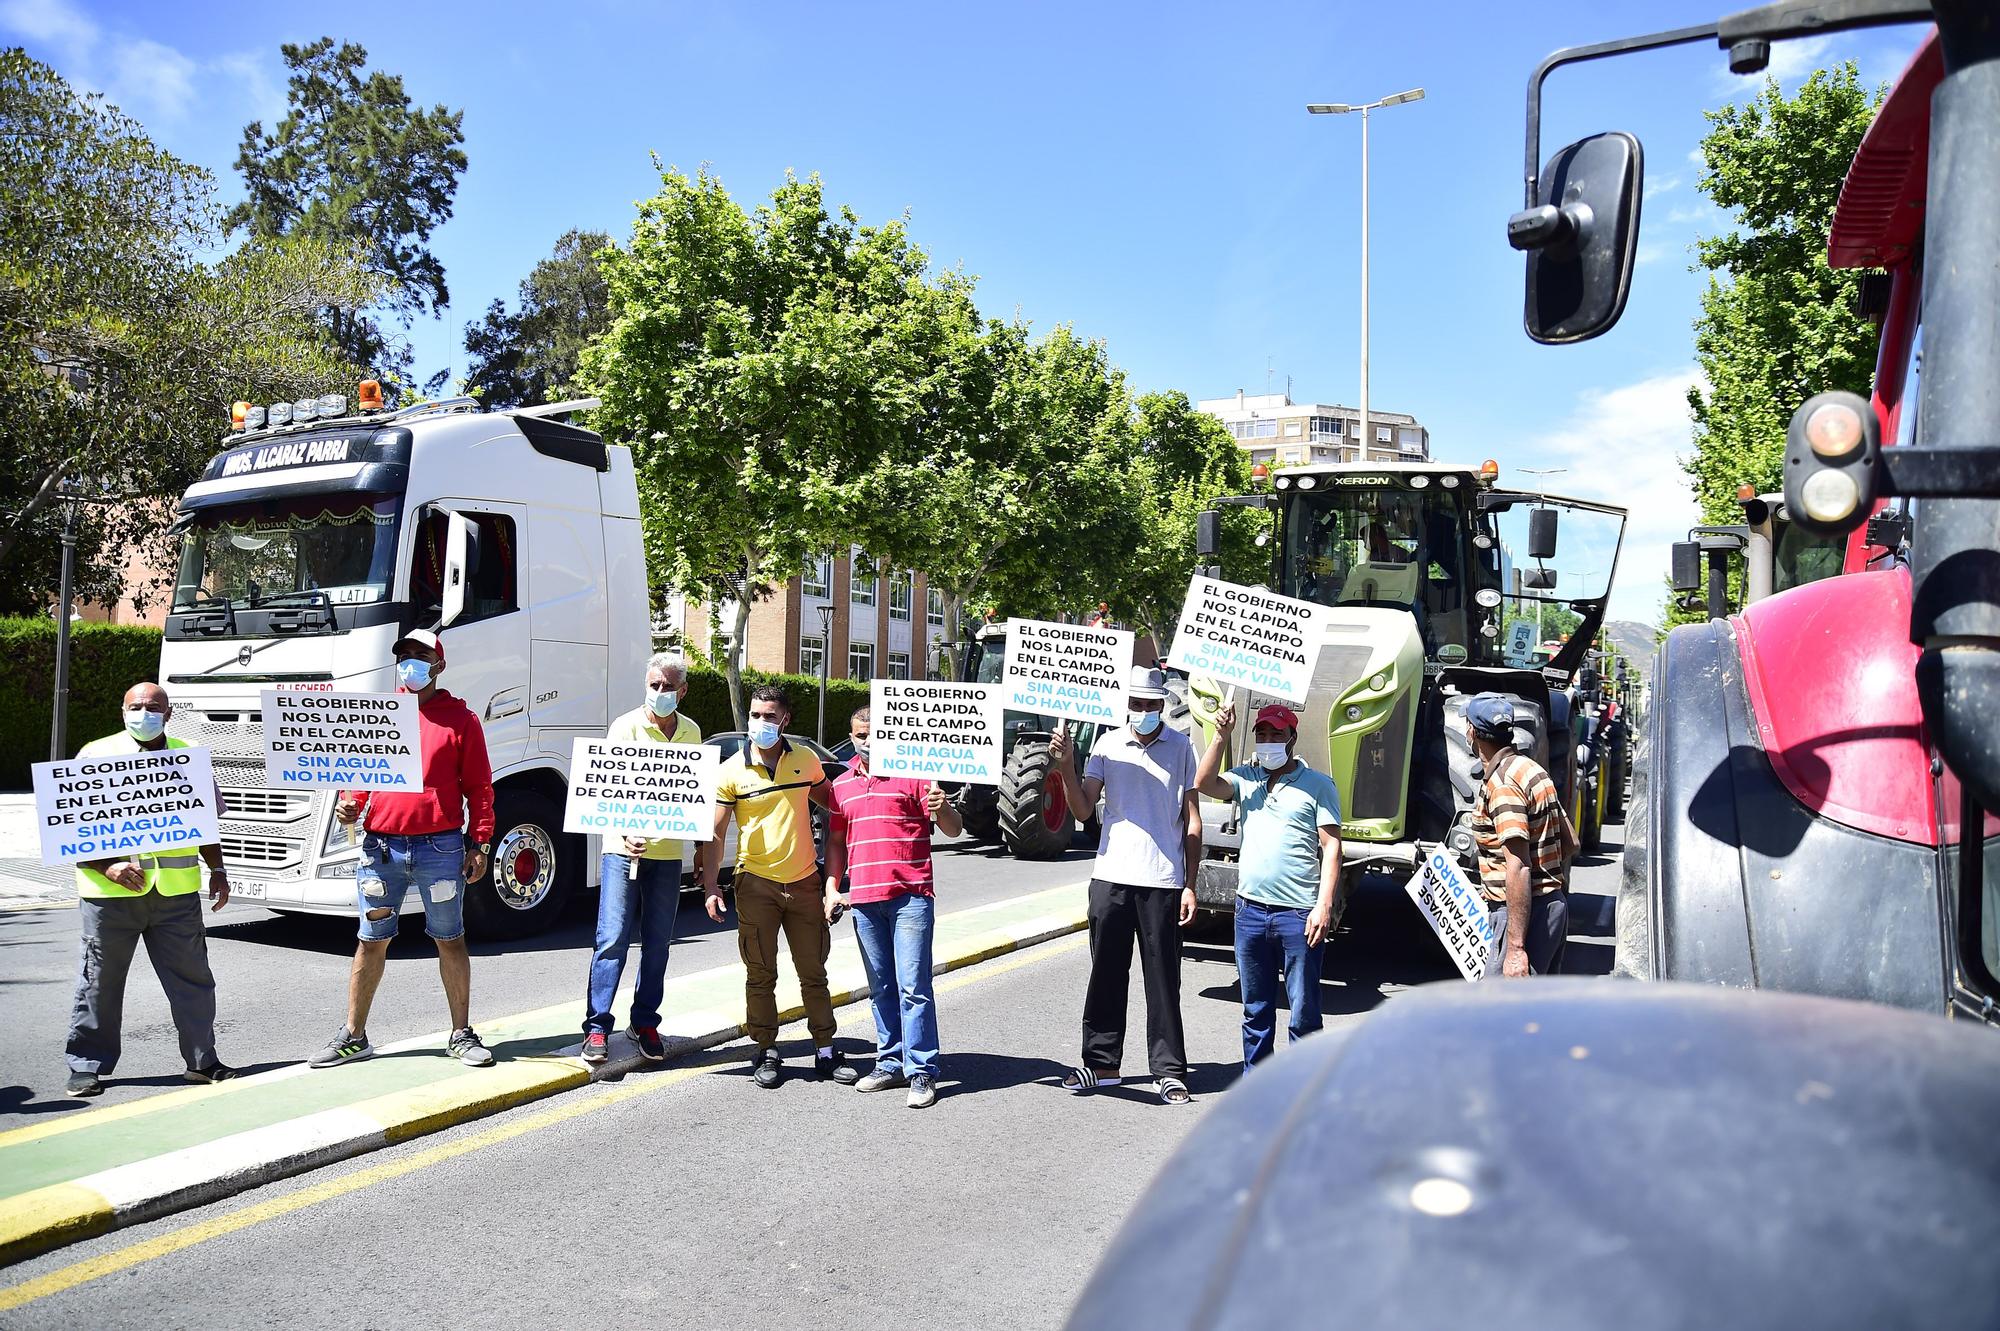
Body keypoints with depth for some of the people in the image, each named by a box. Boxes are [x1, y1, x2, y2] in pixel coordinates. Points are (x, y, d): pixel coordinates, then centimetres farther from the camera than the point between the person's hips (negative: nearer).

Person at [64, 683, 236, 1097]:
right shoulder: (96, 755, 3)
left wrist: (217, 870, 11)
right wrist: (108, 865, -14)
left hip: (176, 891, 2)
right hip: (110, 893, -2)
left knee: (192, 979, 6)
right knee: (100, 984, 7)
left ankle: (202, 1059, 15)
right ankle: (88, 1066, 19)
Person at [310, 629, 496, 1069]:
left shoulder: (460, 718, 4)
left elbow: (478, 786, 3)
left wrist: (480, 843, -3)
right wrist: (350, 804, -4)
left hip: (440, 846, -2)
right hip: (381, 845, 2)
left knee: (450, 939, 7)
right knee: (372, 941, 9)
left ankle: (462, 1035, 16)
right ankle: (354, 1036, 20)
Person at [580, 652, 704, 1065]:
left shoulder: (691, 732, 10)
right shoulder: (626, 727, -4)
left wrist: (701, 845, 17)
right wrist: (626, 833, -25)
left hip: (669, 853, 4)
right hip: (624, 849, -4)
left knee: (658, 944, 9)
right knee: (612, 938, -6)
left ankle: (645, 1024, 19)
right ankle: (597, 1025, 1)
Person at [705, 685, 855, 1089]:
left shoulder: (806, 761, 3)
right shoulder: (732, 771, -4)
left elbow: (831, 802, 22)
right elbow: (715, 833, -2)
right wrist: (710, 886, -9)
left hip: (804, 882, 2)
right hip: (756, 885, -2)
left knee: (813, 972, 9)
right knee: (761, 975, 6)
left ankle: (826, 1051, 18)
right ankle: (766, 1052, 18)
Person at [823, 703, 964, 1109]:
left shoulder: (913, 774, 0)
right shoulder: (842, 785, 14)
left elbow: (954, 831, -3)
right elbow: (836, 840, 22)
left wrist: (942, 809, -25)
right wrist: (832, 888, 11)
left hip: (910, 896, -5)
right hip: (863, 899, 5)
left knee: (913, 986, -7)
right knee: (881, 988, 12)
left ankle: (922, 1071, -3)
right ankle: (890, 1063, 20)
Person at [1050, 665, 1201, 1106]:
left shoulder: (1179, 747, 3)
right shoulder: (1108, 746, 7)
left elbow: (1192, 822, 3)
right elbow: (1082, 806, 1)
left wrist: (1189, 885, -1)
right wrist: (1066, 766, -16)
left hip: (1162, 881, -2)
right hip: (1111, 876, 2)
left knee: (1163, 979, 3)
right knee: (1106, 975, 9)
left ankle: (1168, 1070, 12)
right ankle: (1101, 1063, 19)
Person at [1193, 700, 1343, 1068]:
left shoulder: (1318, 785, 0)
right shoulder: (1246, 778, 12)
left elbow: (1331, 847, -5)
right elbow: (1204, 784, -4)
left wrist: (1324, 904, -13)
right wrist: (1222, 737, -10)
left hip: (1298, 914, -4)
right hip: (1250, 910, 5)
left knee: (1303, 1014, 0)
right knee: (1255, 1011, 15)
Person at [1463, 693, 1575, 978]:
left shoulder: (1502, 783, -17)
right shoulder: (1530, 768, 13)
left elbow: (1518, 868, -24)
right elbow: (1570, 843, 19)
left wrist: (1515, 946, -25)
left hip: (1525, 911, -10)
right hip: (1554, 903, 10)